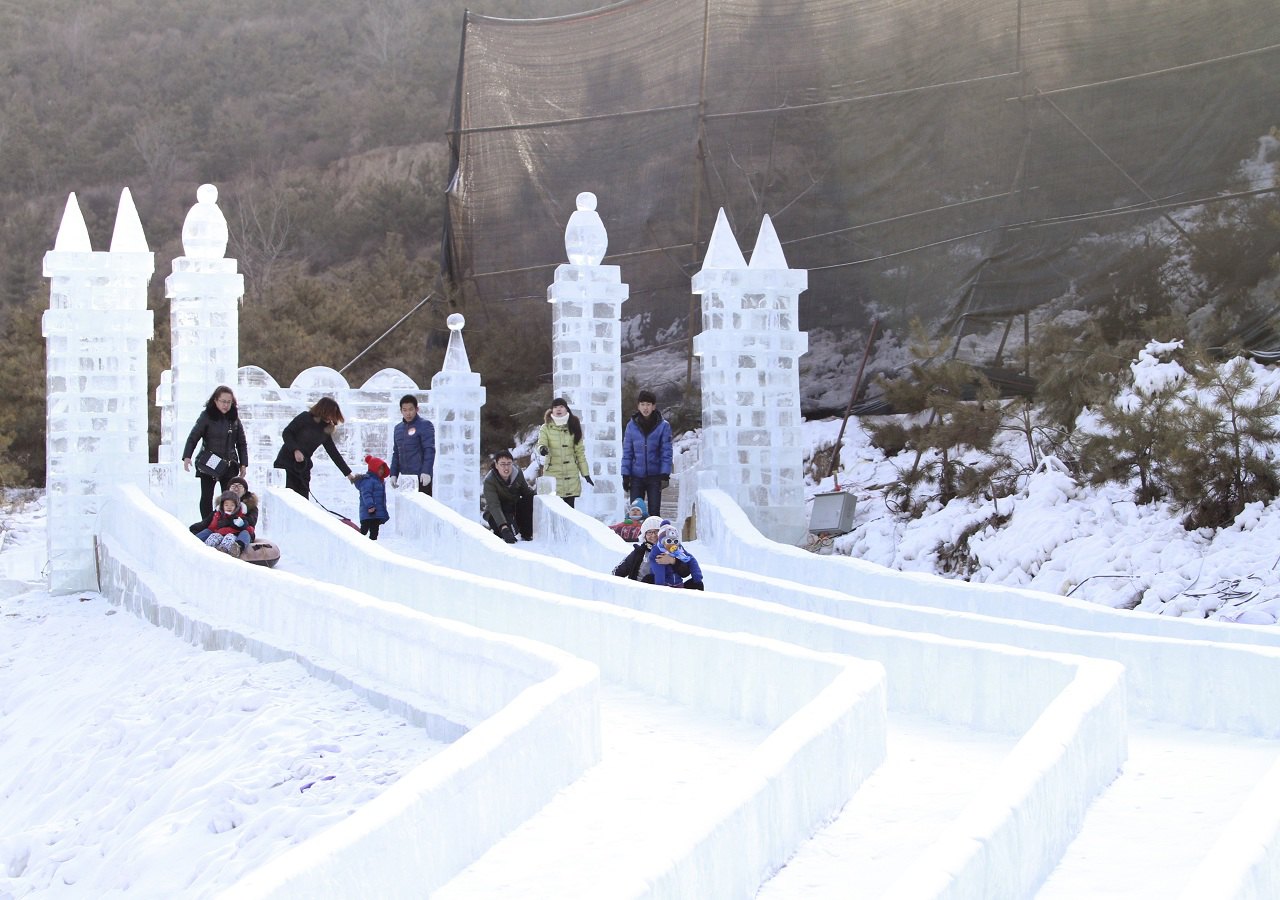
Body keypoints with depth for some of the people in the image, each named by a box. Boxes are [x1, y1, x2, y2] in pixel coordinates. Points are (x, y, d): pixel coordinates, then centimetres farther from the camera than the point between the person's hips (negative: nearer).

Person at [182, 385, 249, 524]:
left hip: (229, 465, 3)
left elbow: (242, 443, 14)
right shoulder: (207, 416, -3)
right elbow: (193, 437, -5)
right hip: (208, 464, -3)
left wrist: (243, 464, 7)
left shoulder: (235, 419, 8)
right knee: (207, 497, 2)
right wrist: (187, 457, -18)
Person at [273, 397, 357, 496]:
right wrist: (296, 450, -24)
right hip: (286, 463, -6)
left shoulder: (325, 430, 9)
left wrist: (348, 473, 13)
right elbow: (286, 433, -11)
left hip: (303, 468, 6)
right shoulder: (305, 418, -8)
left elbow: (334, 453, 13)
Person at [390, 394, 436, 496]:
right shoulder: (398, 428, 17)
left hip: (421, 477, -7)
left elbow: (429, 450, -12)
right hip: (405, 477, 7)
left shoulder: (425, 425, -4)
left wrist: (426, 471, -22)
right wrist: (393, 474, 13)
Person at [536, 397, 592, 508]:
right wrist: (542, 449, -37)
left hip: (571, 475, 2)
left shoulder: (573, 427, 9)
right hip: (552, 474, -2)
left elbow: (580, 452, 9)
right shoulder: (546, 428, 2)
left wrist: (586, 473, 5)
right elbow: (541, 444, -12)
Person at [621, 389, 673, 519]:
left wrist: (665, 475, -11)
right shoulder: (632, 425, 2)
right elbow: (627, 452, 5)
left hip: (655, 476, -2)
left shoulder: (663, 426, -3)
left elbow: (666, 453, -3)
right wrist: (625, 475, 0)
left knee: (654, 512, 2)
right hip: (636, 477, 2)